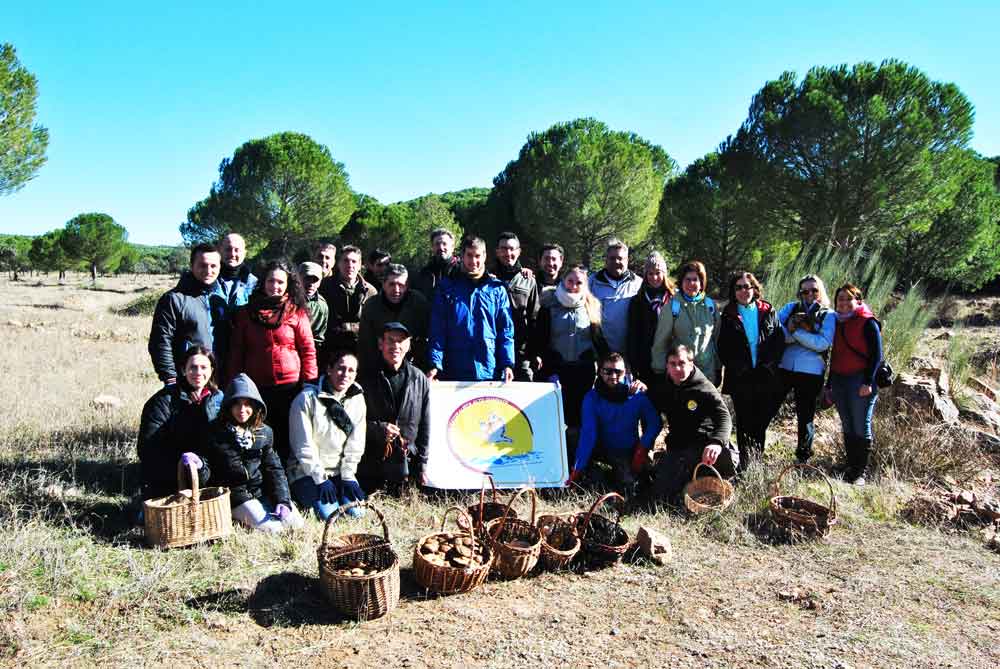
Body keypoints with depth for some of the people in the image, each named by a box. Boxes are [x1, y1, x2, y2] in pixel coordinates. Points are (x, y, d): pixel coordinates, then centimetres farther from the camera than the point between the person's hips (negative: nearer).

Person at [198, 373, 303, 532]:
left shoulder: (264, 433, 4)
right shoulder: (215, 432, -4)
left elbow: (274, 468, 5)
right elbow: (207, 472, -2)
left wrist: (282, 500, -8)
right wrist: (200, 465, -27)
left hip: (264, 493, 4)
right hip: (235, 496, -4)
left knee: (295, 523, -9)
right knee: (271, 528, -20)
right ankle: (238, 518, 5)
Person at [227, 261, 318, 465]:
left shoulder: (297, 312, 3)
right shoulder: (246, 312, 9)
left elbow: (308, 350, 2)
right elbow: (237, 351, 11)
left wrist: (309, 384, -5)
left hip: (290, 385, -2)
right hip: (256, 386, 2)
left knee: (287, 438, 5)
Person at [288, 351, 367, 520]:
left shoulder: (357, 400, 1)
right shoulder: (307, 398, -13)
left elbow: (355, 444, 2)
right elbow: (303, 445, -14)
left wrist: (348, 477, -5)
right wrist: (320, 479, -15)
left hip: (340, 472, 4)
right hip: (307, 472, -4)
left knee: (356, 513, -12)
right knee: (329, 515, -20)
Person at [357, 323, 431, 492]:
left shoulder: (419, 380, 5)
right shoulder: (367, 378, 0)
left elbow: (424, 426, 8)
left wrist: (421, 465, 6)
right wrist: (378, 428, -16)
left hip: (406, 463, 1)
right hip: (370, 464, -1)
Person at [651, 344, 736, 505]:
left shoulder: (704, 388, -7)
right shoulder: (665, 389, 11)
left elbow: (724, 417, -21)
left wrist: (717, 442, -43)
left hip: (704, 443, -4)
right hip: (677, 447, 4)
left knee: (728, 459, -38)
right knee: (661, 495, -13)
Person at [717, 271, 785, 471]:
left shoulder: (768, 312, 7)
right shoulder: (728, 315, 6)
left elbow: (779, 342, 4)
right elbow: (723, 349, 2)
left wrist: (767, 367, -8)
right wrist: (739, 370, -8)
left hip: (766, 379, 1)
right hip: (740, 379, -1)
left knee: (761, 423, 7)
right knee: (744, 423, 1)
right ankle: (745, 466, 6)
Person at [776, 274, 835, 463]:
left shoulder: (828, 316, 3)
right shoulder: (790, 308, 10)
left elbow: (823, 343, -13)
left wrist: (795, 331, -14)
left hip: (810, 372, -1)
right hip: (783, 367, 1)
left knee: (805, 417, 12)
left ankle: (803, 458, 27)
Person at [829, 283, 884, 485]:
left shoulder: (867, 322, -5)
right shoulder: (836, 323, 14)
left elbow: (877, 355, -9)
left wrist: (868, 382, -16)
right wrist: (829, 385, 18)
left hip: (860, 381, -6)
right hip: (839, 381, 6)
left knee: (861, 428, -2)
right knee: (847, 427, 10)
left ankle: (860, 473, 5)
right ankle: (851, 468, 18)